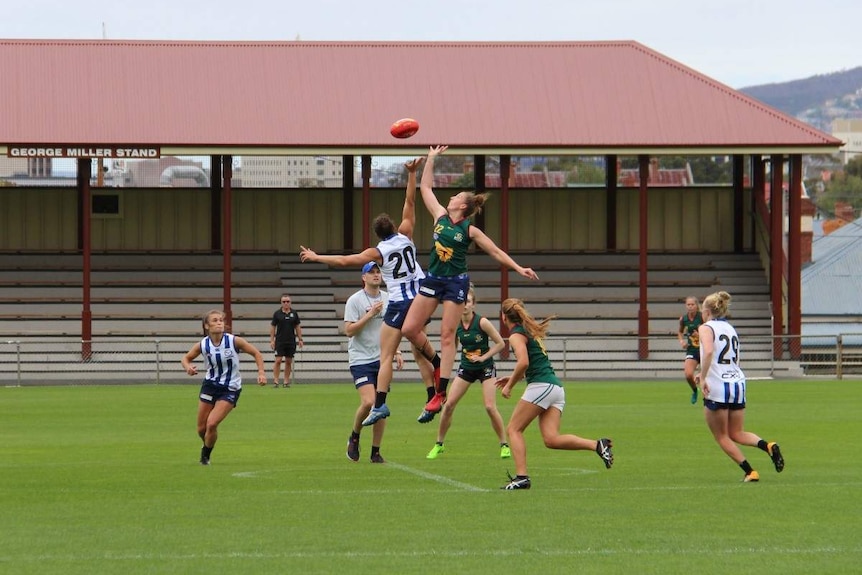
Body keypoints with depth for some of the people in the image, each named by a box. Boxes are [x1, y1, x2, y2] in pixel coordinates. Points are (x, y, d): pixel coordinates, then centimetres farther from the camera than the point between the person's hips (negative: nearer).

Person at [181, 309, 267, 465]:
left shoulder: (234, 341, -15)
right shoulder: (202, 345, -8)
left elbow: (256, 353, -3)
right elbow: (186, 358, 8)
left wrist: (261, 372, -15)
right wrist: (188, 367, -15)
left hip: (230, 389, -3)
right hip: (210, 385, 3)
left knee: (212, 423, -18)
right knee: (201, 428, 7)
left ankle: (206, 455, 7)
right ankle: (207, 445, 41)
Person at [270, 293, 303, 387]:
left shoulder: (294, 314, 6)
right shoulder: (277, 314, 0)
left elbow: (297, 327, 11)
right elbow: (272, 327, 3)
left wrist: (300, 339, 6)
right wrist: (272, 340, -3)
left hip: (291, 341, 2)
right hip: (280, 341, -2)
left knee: (289, 362, 4)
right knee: (278, 360, -9)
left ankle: (286, 381, 11)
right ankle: (276, 381, -6)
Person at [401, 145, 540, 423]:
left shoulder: (470, 230, -4)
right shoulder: (440, 217, 6)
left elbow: (496, 252, 0)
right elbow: (425, 187, 15)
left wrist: (519, 268, -8)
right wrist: (431, 159, 15)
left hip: (456, 282, -5)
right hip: (433, 279, 5)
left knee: (447, 336, -5)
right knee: (409, 329, -4)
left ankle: (440, 395, -6)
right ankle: (436, 362, 22)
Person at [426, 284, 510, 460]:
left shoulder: (482, 322, -19)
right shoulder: (455, 325, -7)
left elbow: (500, 343, -11)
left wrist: (483, 357, -19)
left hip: (485, 368, -4)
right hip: (466, 368, 4)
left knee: (490, 407, -13)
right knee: (449, 404, -4)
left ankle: (504, 445, 2)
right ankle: (439, 444, 10)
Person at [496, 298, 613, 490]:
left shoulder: (516, 335, -4)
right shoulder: (530, 331, 25)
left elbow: (523, 362, -20)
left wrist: (510, 385, -9)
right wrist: (513, 378, 29)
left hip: (541, 386, -8)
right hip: (556, 387, 8)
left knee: (513, 429, 1)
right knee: (551, 439, -3)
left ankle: (521, 477, -9)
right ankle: (597, 445, -16)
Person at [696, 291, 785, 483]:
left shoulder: (706, 328, -5)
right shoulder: (730, 328, 17)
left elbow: (708, 352, -24)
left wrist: (703, 378, -21)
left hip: (717, 387, -7)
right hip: (738, 384, 7)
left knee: (722, 437, 6)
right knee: (737, 434, 13)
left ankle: (749, 472, -1)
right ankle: (768, 446, -13)